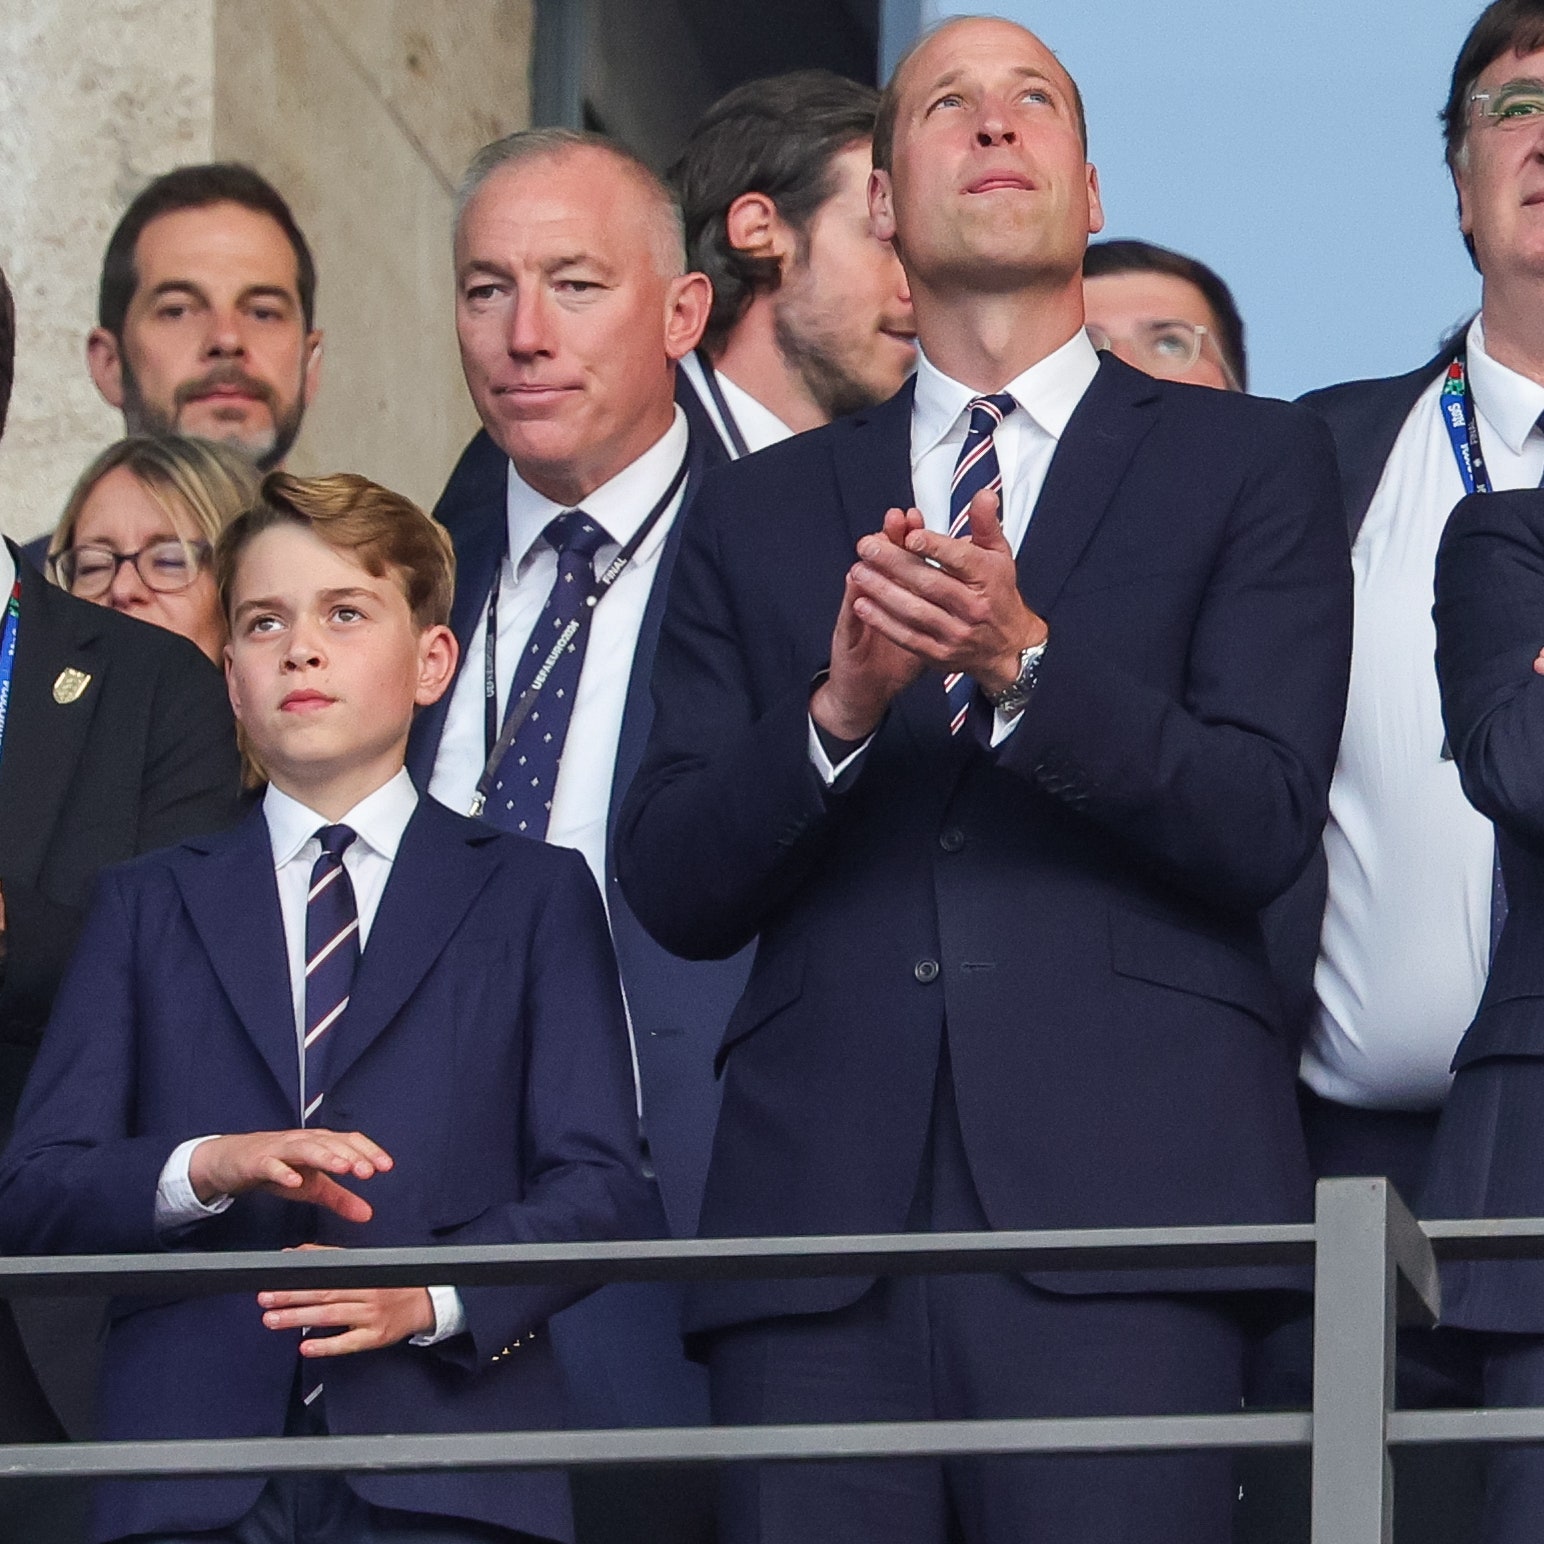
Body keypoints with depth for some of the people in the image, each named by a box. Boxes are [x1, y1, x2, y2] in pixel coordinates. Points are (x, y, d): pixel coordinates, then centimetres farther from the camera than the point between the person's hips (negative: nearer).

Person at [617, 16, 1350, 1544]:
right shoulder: (758, 514, 20)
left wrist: (1022, 660, -14)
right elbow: (667, 888, 10)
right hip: (819, 1214, 2)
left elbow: (1263, 824, 0)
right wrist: (839, 706, -8)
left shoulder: (1249, 464, 13)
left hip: (1115, 1209, -2)